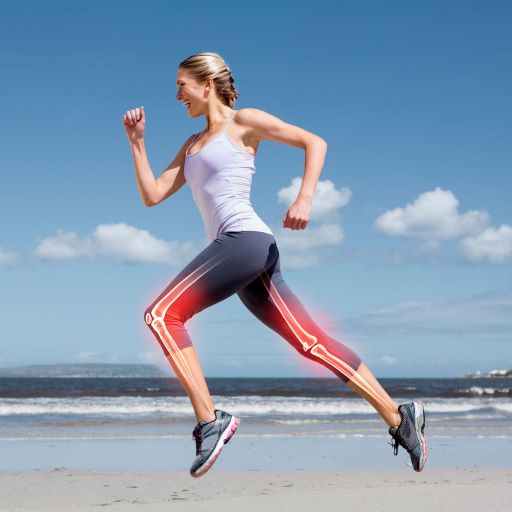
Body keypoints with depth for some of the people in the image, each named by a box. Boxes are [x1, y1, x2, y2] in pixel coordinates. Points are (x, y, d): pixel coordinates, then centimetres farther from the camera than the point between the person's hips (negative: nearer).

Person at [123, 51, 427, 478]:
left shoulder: (243, 122, 5)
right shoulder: (192, 145, 26)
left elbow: (314, 142, -2)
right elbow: (151, 195, 21)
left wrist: (305, 198, -15)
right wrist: (137, 141, 17)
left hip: (246, 239, -8)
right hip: (236, 250, 8)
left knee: (161, 314, -17)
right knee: (310, 342, 4)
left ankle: (210, 419, -20)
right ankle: (399, 416, 7)